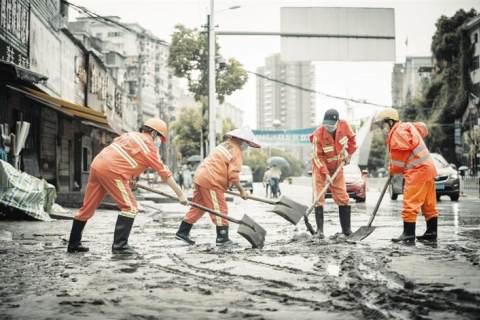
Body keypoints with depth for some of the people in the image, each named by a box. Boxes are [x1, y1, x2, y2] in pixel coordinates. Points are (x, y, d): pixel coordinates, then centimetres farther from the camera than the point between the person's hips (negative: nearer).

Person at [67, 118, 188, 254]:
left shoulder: (130, 135, 22)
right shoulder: (149, 146, 2)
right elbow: (165, 173, 2)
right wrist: (180, 194, 7)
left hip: (97, 164, 8)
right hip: (111, 170, -8)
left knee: (88, 207, 15)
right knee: (130, 207, -1)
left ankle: (74, 243, 23)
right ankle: (119, 245, -7)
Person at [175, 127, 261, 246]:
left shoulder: (226, 144, 18)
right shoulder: (237, 153, -9)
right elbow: (233, 175, -15)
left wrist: (228, 184, 20)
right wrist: (242, 190, -5)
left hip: (200, 176, 9)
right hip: (210, 182, -9)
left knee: (198, 207, 17)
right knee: (220, 209, -2)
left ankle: (182, 232, 22)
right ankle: (222, 238, 0)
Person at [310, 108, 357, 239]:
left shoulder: (344, 125, -18)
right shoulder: (318, 134, -28)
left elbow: (351, 139, 4)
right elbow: (318, 157, -21)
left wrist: (348, 154, -3)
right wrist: (325, 173, -26)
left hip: (337, 167, 4)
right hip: (320, 167, -4)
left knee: (343, 198, 5)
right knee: (319, 198, -11)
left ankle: (346, 229, 14)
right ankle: (319, 230, -7)